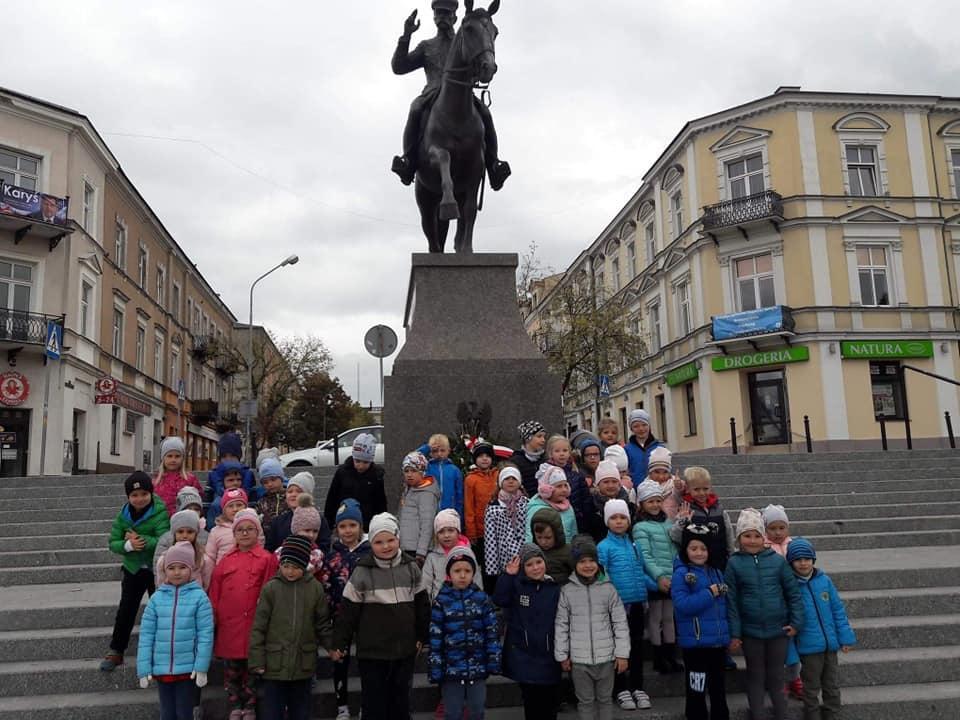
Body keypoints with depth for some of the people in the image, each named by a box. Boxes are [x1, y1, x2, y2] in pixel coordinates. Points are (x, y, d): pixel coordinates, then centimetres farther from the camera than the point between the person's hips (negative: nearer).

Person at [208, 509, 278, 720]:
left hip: (254, 624, -3)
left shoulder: (267, 559, -3)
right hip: (229, 625, 3)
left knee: (252, 669, 7)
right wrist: (213, 616, 4)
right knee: (231, 670, 12)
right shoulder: (226, 560, 8)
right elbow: (214, 592, 8)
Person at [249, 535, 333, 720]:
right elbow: (258, 627, -3)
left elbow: (323, 624, 7)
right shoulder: (270, 588, -6)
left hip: (303, 666, 2)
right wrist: (257, 661, -6)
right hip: (275, 665, -1)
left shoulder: (315, 588, -1)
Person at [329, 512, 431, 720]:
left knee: (401, 702, 15)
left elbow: (422, 604, 9)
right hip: (372, 651, -3)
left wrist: (421, 637, 12)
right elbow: (347, 611, -6)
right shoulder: (362, 572, -10)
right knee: (373, 703, 6)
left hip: (405, 650, 3)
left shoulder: (411, 568, 0)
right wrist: (338, 644, -3)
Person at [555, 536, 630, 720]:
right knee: (585, 701, 11)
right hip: (579, 658, 0)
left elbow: (620, 623, 0)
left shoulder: (608, 589, -3)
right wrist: (562, 655, 2)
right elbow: (561, 625, 2)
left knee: (605, 699, 13)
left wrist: (622, 654, -3)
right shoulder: (567, 591, -3)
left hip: (606, 657, 0)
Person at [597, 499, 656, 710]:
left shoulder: (635, 545, 9)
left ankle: (638, 687, 25)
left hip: (636, 602, 5)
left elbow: (641, 573, 16)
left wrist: (657, 586, 10)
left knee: (637, 644, 13)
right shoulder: (604, 547, -8)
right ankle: (621, 690, 18)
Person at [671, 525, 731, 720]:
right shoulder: (680, 574, -11)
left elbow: (725, 604, 18)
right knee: (696, 691, 4)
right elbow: (682, 605, -23)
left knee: (719, 689, 19)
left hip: (719, 640, 6)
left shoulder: (716, 572, 9)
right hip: (695, 642, -6)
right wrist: (709, 593, -20)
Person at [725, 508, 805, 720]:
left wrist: (796, 623, -3)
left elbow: (793, 593, 2)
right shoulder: (734, 563, -7)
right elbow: (731, 601, -6)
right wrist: (734, 633, -7)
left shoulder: (777, 560, -4)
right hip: (750, 631, -1)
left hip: (778, 630, 1)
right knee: (755, 676, 12)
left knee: (776, 677, 13)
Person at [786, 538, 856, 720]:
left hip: (830, 644, 3)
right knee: (812, 689, 11)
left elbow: (838, 610, 5)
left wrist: (846, 637, 0)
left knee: (832, 686, 16)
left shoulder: (824, 580, -2)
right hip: (809, 648, -3)